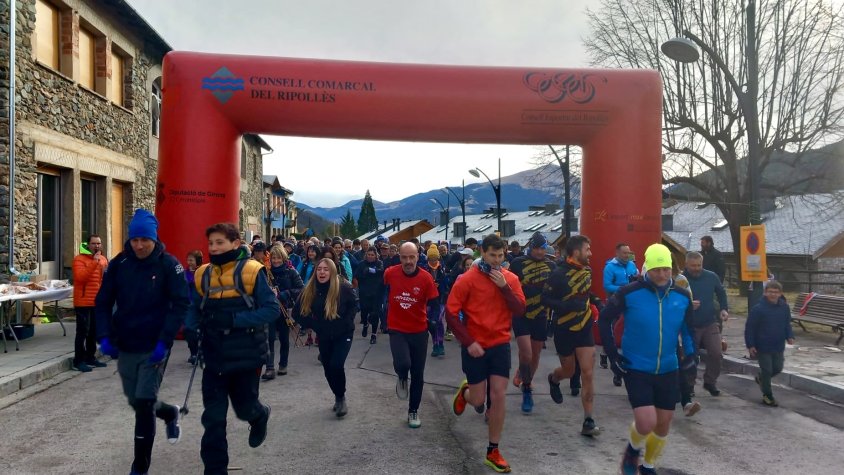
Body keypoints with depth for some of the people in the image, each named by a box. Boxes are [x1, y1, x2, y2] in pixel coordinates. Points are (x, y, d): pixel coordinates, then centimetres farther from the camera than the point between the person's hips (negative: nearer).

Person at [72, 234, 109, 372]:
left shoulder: (103, 259, 13)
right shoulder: (79, 259, -6)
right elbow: (80, 277, -22)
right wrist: (94, 263, -23)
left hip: (97, 302, 6)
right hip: (83, 302, -6)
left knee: (94, 332, 12)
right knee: (83, 332, -5)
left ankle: (90, 358, 21)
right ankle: (79, 361, 0)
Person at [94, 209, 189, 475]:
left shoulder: (168, 265, -10)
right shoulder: (118, 264, -1)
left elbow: (180, 304, -12)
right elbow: (103, 302, 4)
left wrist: (164, 341, -20)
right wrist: (104, 337, -9)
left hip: (154, 347, -4)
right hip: (124, 346, 4)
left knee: (144, 405, -5)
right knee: (136, 402, 16)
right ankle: (169, 414, 48)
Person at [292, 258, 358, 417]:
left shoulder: (343, 288, -18)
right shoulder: (310, 290, -10)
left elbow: (353, 307, -5)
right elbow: (297, 312, -1)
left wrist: (344, 324, -14)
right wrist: (314, 325, -6)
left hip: (343, 335, -3)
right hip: (324, 336, 4)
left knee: (336, 365, -17)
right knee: (328, 368, 9)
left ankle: (341, 398, 7)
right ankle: (338, 397, 34)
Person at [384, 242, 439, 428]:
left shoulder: (426, 277, -13)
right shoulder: (390, 273, -10)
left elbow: (435, 304, -7)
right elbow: (382, 290, 13)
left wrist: (430, 320, -22)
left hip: (419, 331, 1)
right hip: (397, 330, -1)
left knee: (418, 375, 9)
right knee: (402, 364, -25)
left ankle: (413, 411, 29)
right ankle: (402, 378, 13)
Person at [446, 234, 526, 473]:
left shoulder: (510, 278, 0)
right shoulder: (467, 279, -12)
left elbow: (520, 310, -7)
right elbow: (451, 313, -12)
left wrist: (504, 287, -19)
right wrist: (468, 342, -15)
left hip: (500, 344, 3)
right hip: (475, 346, -3)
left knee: (498, 396, -1)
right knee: (478, 400, 3)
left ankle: (493, 452, 13)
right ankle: (465, 391, 42)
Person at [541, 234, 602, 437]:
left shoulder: (587, 270, 2)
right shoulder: (559, 274, -18)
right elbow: (544, 299, -17)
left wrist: (594, 301, 6)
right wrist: (569, 306, -27)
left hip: (584, 328, 4)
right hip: (564, 329, -4)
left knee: (587, 374, -4)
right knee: (568, 370, 14)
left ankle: (588, 421, 2)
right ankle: (553, 379, 52)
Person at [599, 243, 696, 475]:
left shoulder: (682, 296, -3)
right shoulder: (629, 293, -15)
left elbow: (688, 327, 16)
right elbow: (605, 320, -3)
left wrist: (691, 352, 1)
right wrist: (612, 354, -7)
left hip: (667, 370, 4)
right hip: (636, 369, -4)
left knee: (663, 425, 11)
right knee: (646, 423, -15)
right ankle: (633, 448, 20)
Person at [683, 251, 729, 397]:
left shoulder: (711, 277, -2)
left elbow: (721, 293, 13)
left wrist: (723, 309, 2)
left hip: (711, 324, 3)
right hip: (690, 326, -2)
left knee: (715, 353, -6)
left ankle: (710, 381, 15)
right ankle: (689, 385, 23)